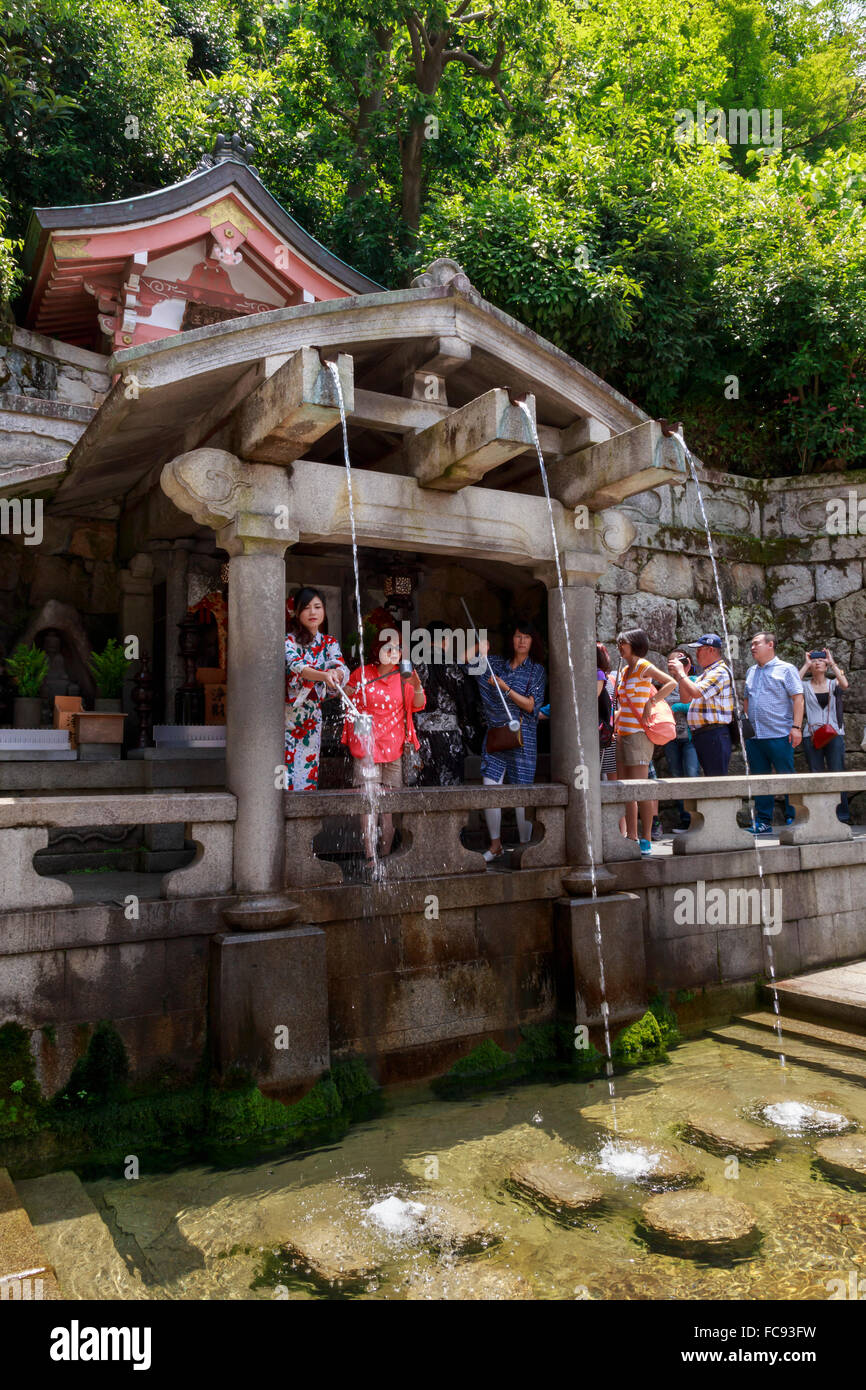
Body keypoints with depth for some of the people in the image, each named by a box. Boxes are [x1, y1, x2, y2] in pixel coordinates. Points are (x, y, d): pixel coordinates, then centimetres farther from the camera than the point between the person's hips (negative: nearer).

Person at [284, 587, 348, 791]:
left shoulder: (330, 643, 10)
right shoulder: (289, 641, -5)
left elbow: (340, 667, -6)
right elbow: (295, 666, -24)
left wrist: (336, 673, -31)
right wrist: (323, 676, -41)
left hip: (312, 718, 4)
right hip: (287, 714, -4)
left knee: (307, 770, 4)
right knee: (284, 773, -8)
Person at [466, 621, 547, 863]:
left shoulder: (536, 670, 3)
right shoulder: (497, 664, 12)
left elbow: (531, 706, -5)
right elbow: (468, 658, 13)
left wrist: (506, 688, -13)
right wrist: (481, 643, 0)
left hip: (521, 736, -3)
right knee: (489, 789, -2)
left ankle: (525, 845, 10)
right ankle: (495, 844, 11)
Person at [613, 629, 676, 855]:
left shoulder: (643, 666, -8)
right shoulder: (624, 670, 17)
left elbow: (671, 683, -19)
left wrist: (650, 703, -19)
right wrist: (617, 723, 17)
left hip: (638, 733, -9)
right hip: (623, 733, 9)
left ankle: (646, 840, -2)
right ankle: (631, 837, 14)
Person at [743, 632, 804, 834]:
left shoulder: (785, 669, 0)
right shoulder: (751, 672, 17)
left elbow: (798, 698, -6)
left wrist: (796, 726, -15)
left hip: (779, 735, -6)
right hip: (754, 736, 6)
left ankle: (793, 819, 7)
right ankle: (763, 822, 12)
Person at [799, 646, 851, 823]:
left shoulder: (833, 683, 10)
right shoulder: (805, 685, 9)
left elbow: (845, 684, -13)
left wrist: (832, 662, -6)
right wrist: (806, 665, -5)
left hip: (834, 734, 0)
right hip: (811, 735, 0)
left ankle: (842, 814, 1)